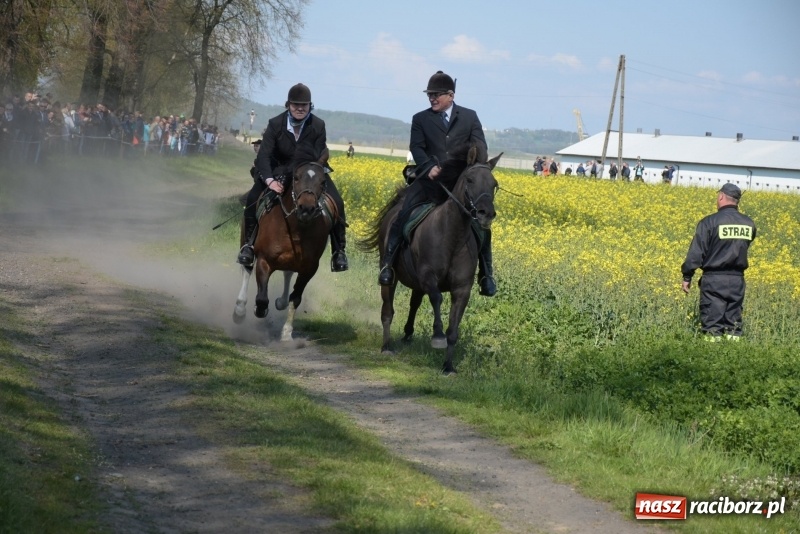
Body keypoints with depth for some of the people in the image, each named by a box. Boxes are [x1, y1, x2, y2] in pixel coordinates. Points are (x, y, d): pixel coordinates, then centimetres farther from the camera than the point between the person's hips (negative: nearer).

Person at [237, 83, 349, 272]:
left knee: (336, 203, -20)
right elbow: (264, 155, -22)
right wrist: (269, 180, -38)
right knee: (253, 198, -22)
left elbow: (319, 157, -14)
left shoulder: (318, 126, -14)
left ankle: (339, 251, -6)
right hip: (280, 172, 0)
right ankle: (248, 244, -5)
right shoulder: (275, 124, -16)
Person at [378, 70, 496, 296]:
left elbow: (480, 147, 4)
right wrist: (429, 166, -21)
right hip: (431, 179, 0)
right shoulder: (421, 119, 11)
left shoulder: (470, 117, 11)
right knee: (403, 216, -20)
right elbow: (416, 147, -1)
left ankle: (486, 274, 4)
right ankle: (387, 263, -14)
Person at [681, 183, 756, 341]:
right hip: (737, 279, 4)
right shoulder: (749, 224, 3)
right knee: (734, 324, 9)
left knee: (712, 322, -2)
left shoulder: (710, 222, -11)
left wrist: (687, 277, -2)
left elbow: (696, 252, -10)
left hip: (714, 280, -4)